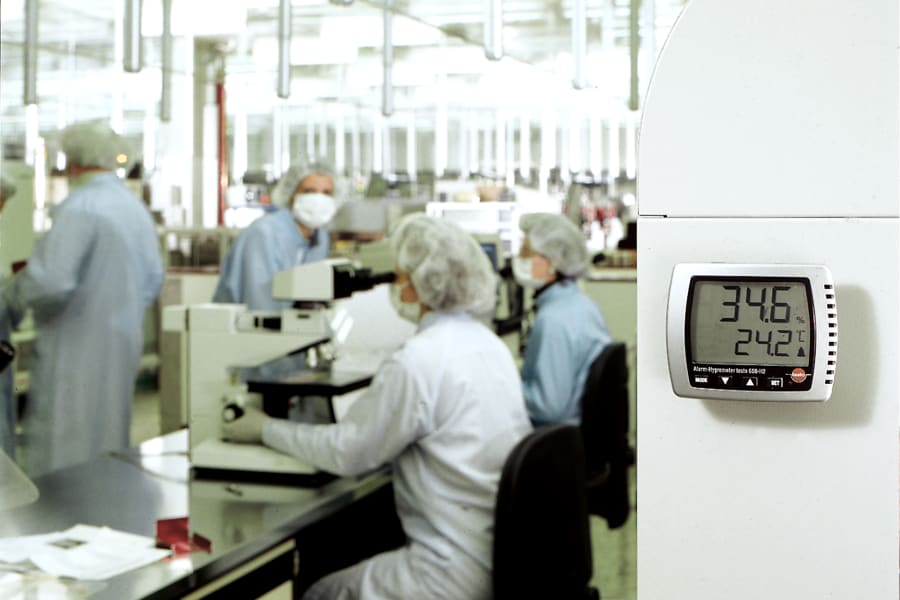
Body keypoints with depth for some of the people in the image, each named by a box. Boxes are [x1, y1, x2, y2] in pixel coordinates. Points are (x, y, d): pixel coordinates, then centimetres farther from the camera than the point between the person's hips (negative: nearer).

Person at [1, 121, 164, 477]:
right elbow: (152, 283, 17)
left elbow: (50, 280, -25)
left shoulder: (80, 207, -17)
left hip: (78, 351, -8)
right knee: (106, 450, 16)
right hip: (122, 348, 8)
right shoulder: (137, 209, 9)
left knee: (61, 457, -3)